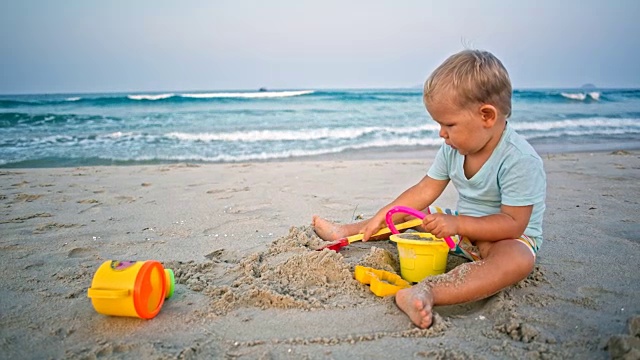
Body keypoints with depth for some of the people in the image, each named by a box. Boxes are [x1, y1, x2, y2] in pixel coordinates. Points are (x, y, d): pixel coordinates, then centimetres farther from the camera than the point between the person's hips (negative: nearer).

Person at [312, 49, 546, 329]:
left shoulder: (520, 160, -26)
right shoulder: (452, 148, -5)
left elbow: (513, 223, -27)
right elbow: (424, 191, -1)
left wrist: (457, 224, -37)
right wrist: (380, 218, -7)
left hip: (508, 237, -7)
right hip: (461, 227, 7)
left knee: (518, 261, -41)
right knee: (403, 213, 5)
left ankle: (426, 292, -60)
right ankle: (345, 231, 17)